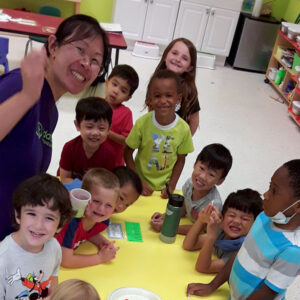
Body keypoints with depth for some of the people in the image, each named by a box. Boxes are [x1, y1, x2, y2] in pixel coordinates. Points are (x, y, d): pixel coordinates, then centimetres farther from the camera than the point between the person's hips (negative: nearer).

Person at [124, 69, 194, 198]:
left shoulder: (183, 129, -16)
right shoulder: (142, 123, -20)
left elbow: (180, 160, -4)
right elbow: (128, 153, -11)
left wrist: (171, 186, -10)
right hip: (140, 183, -1)